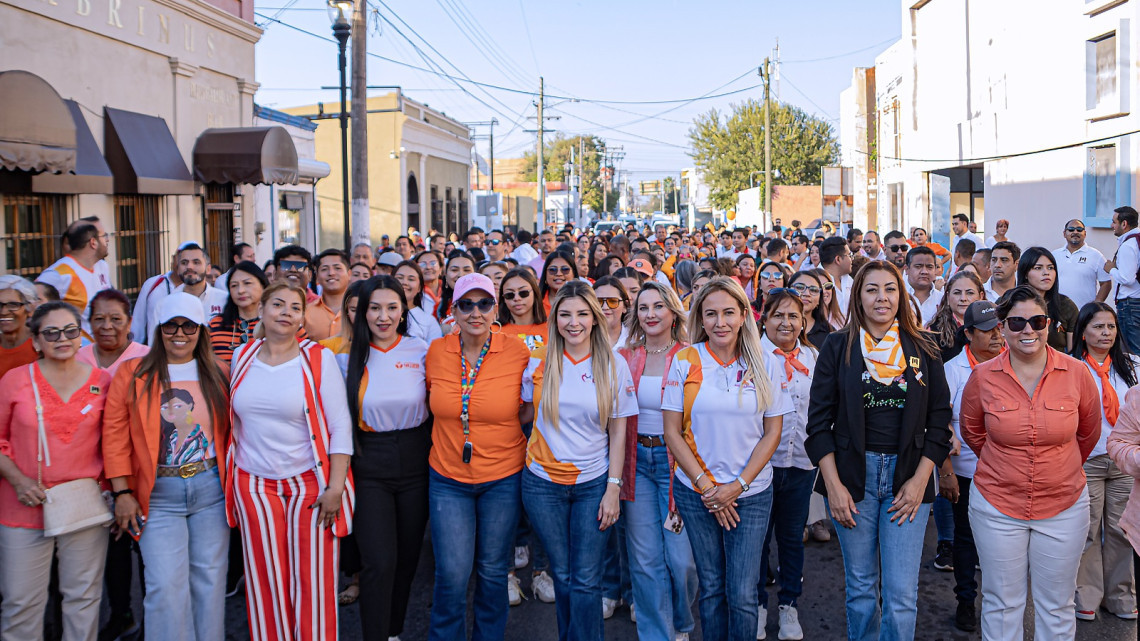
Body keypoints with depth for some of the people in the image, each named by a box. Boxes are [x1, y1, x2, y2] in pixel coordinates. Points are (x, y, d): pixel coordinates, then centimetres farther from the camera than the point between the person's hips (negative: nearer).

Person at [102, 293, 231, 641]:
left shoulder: (217, 374, 6)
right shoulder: (133, 373, 1)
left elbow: (229, 430, 9)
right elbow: (115, 433, -2)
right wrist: (122, 492, -7)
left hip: (211, 490, 2)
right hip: (158, 494, -2)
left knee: (210, 580, 8)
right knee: (166, 585, -5)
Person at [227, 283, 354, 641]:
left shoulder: (318, 359, -5)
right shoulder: (242, 356, 6)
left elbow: (340, 426, -7)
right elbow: (238, 420, 17)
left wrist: (335, 487, -13)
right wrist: (232, 469, 14)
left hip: (310, 484, -3)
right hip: (254, 486, 3)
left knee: (313, 580, 1)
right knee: (265, 581, 8)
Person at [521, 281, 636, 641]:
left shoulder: (614, 365, -3)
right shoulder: (538, 362, 0)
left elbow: (618, 432, -1)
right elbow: (523, 415, 12)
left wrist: (613, 488, -5)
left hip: (594, 483, -1)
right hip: (543, 483, 1)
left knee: (586, 580, -1)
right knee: (562, 576, 10)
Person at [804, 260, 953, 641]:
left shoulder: (923, 349, 5)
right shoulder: (837, 347, 1)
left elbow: (940, 419, 5)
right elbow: (819, 420, 0)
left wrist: (920, 479, -5)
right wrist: (833, 484, -8)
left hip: (908, 476, 0)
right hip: (852, 475, 0)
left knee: (902, 593, -2)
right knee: (860, 588, 10)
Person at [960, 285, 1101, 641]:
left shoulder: (1076, 373, -8)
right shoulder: (983, 376, -9)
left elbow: (1088, 433, 10)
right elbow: (972, 431, 10)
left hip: (1064, 506, 1)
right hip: (997, 506, 0)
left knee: (1057, 607, 13)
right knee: (1002, 604, 12)